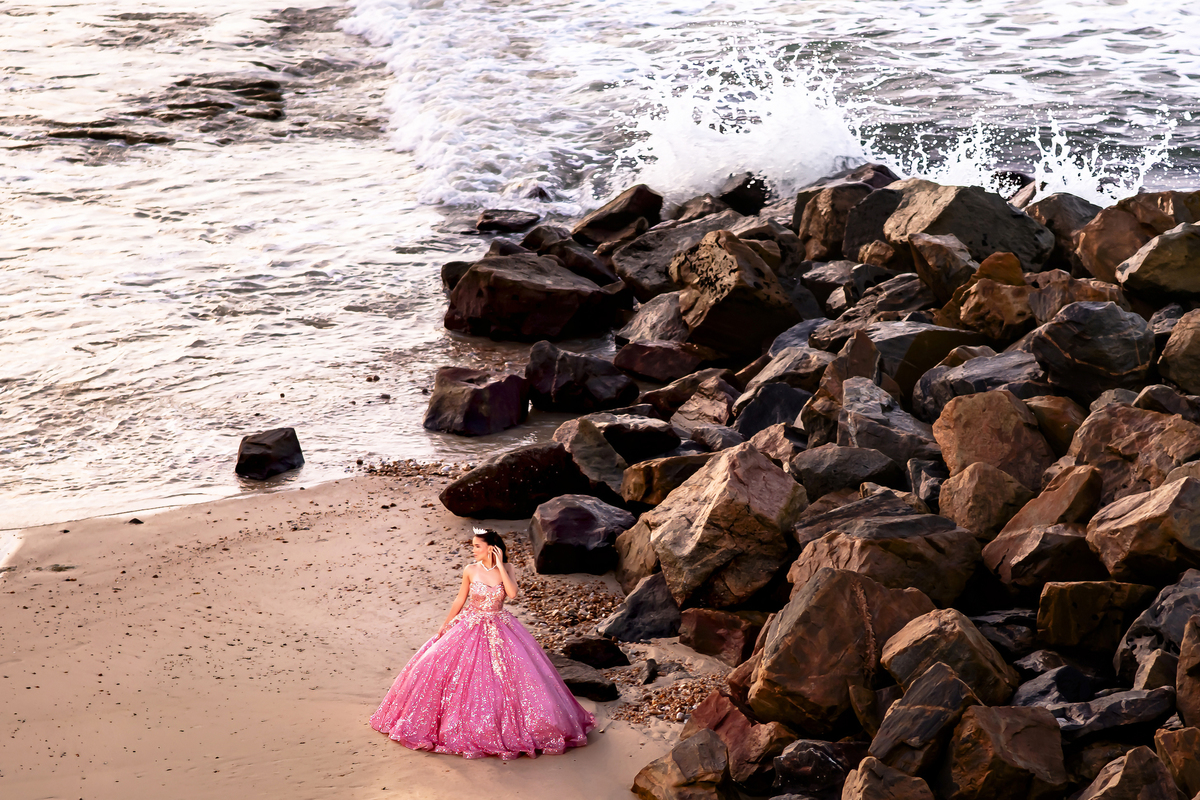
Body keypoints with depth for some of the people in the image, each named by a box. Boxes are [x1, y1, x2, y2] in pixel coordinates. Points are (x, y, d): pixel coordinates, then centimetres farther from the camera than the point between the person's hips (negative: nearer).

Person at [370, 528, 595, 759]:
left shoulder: (506, 568, -6)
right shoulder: (470, 571, -5)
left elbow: (512, 593, -22)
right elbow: (460, 600, 5)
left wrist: (500, 566, -20)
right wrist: (444, 627, 7)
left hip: (499, 630, 0)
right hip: (471, 627, 0)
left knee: (504, 677, -3)